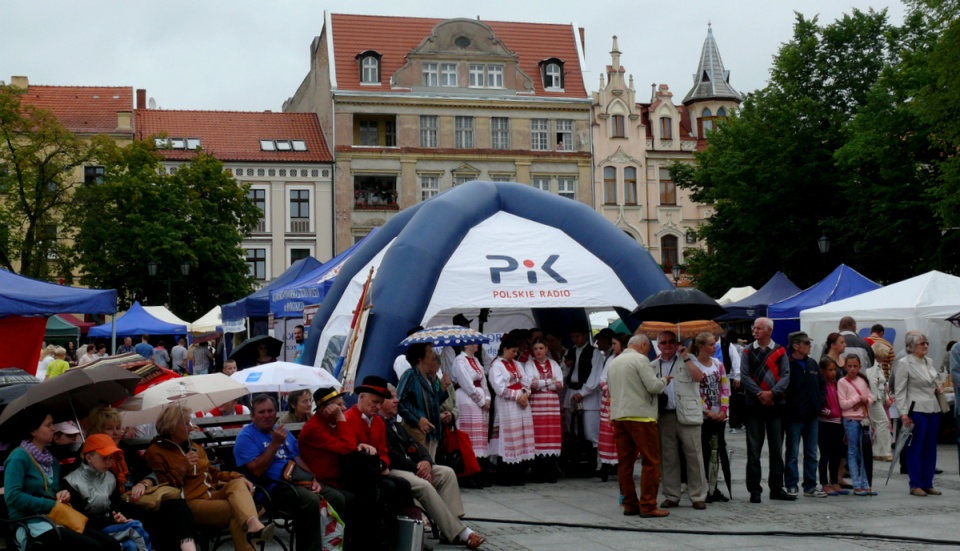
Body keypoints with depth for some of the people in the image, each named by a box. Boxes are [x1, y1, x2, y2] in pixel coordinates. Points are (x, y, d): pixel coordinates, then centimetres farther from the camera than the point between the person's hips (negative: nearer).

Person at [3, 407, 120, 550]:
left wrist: (62, 495, 4)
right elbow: (12, 496, -19)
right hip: (32, 524, -8)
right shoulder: (19, 457, -7)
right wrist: (52, 505, -15)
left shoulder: (50, 459, 18)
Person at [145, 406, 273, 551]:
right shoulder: (156, 452, 1)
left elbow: (212, 473, 27)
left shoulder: (194, 448, 25)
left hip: (211, 494, 6)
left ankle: (253, 525, -54)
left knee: (237, 483, -28)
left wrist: (238, 477, 10)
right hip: (190, 503, -6)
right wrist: (182, 468, -16)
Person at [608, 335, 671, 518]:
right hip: (640, 415, -7)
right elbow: (653, 386, -14)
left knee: (625, 462, 8)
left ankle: (630, 504, 10)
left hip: (618, 415, 8)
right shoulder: (640, 359, -7)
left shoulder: (614, 362, 16)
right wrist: (664, 380, 7)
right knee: (651, 462, -2)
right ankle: (648, 506, -5)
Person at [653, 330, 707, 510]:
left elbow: (699, 377, -10)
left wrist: (685, 357, -10)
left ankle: (698, 496, 2)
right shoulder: (654, 366, 15)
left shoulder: (687, 360, 7)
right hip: (664, 416, 3)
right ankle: (671, 496, 14)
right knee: (668, 458, 6)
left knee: (694, 456, -3)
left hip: (687, 415, -3)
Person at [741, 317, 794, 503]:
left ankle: (776, 488, 15)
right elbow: (744, 376, -3)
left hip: (776, 404, 1)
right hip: (754, 404, -1)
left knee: (777, 449, 7)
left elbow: (786, 376, -2)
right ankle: (754, 490, 5)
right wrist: (759, 393, -15)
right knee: (753, 449, 0)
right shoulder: (747, 351, 5)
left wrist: (772, 393, -16)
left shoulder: (780, 352, 6)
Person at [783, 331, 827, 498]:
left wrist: (820, 402, 4)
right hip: (794, 416, -7)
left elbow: (822, 384, 18)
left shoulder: (812, 364, 12)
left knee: (812, 453, 10)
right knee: (793, 453, 1)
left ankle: (810, 486, 16)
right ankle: (791, 486, 7)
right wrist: (787, 409, -16)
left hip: (812, 415, 7)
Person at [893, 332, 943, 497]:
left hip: (933, 409, 7)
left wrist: (938, 388, 6)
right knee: (915, 449, -2)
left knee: (930, 448, 9)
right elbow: (900, 390, -10)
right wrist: (903, 413, -16)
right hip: (916, 410, -7)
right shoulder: (904, 363, -7)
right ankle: (915, 485, 4)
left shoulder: (929, 361, 14)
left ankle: (927, 484, 16)